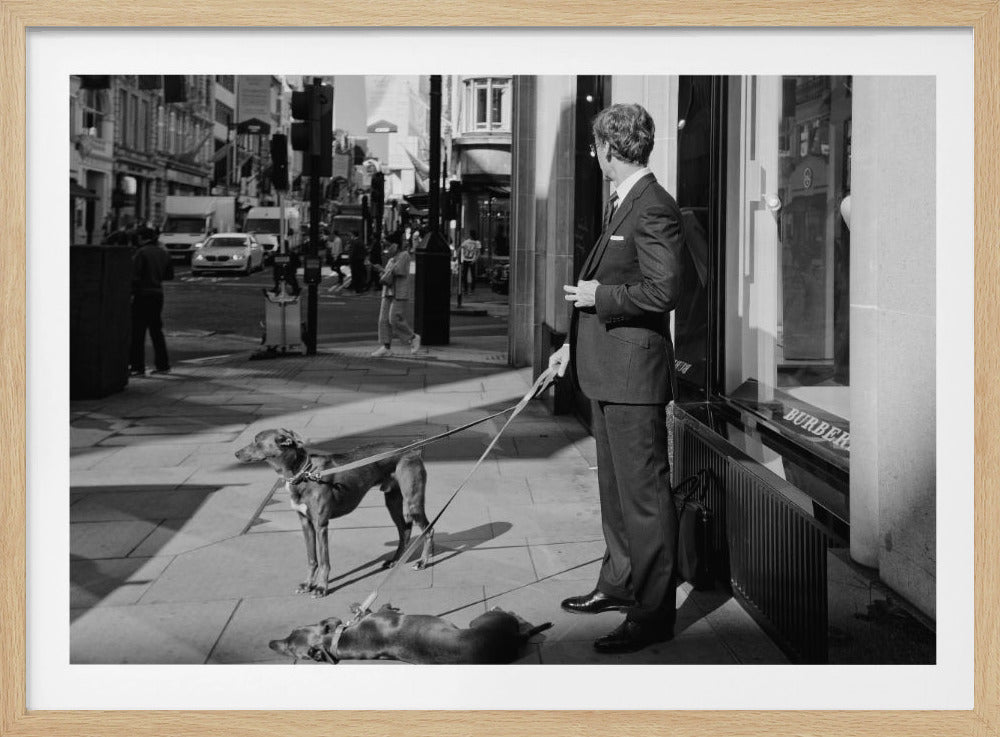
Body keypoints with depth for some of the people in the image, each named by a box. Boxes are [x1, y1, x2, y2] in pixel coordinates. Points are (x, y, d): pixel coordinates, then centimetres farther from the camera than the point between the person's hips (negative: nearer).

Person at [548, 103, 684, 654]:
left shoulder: (654, 209, -16)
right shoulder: (623, 204, 15)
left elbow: (662, 292, -24)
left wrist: (598, 295, -13)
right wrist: (574, 344, 20)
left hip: (635, 373, -10)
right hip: (606, 371, 11)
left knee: (644, 495, -4)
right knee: (615, 487, 20)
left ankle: (654, 613, 4)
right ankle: (620, 583, 35)